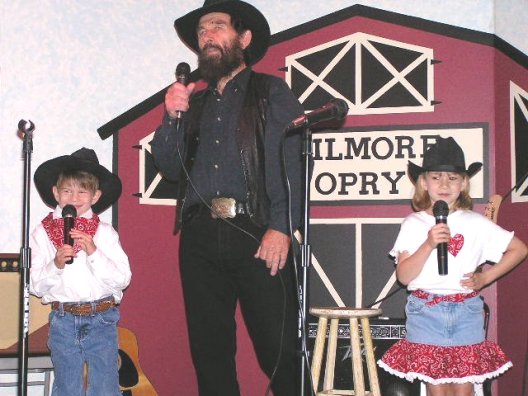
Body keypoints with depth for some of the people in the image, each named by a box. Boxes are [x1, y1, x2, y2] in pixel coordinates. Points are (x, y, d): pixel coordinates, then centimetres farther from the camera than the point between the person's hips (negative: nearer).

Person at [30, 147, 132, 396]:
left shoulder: (104, 232, 0)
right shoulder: (43, 233, 2)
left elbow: (122, 278, -8)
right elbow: (36, 286, 0)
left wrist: (93, 252, -17)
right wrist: (56, 264, -17)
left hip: (101, 321, -1)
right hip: (63, 321, 1)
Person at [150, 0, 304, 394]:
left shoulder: (272, 92, 8)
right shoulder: (192, 102, 21)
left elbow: (292, 161, -4)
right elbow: (170, 167, 15)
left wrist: (281, 228, -16)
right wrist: (173, 117, -1)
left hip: (256, 234, -4)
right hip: (200, 236, 5)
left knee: (279, 351, -6)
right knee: (209, 351, 8)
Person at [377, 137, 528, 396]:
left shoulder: (476, 224, 2)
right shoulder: (413, 224, 0)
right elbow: (403, 276, -7)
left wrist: (485, 277, 1)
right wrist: (429, 244, -20)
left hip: (466, 313, 1)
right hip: (425, 313, -1)